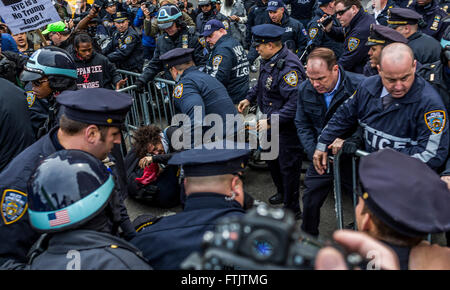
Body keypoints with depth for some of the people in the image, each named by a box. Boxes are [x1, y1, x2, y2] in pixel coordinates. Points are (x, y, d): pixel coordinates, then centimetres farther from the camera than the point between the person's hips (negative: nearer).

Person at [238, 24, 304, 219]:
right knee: (271, 159, 25)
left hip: (287, 127, -10)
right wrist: (249, 98, 14)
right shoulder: (269, 60, 2)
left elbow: (295, 103, -34)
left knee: (288, 166, 5)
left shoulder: (289, 67, -29)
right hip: (272, 122, 10)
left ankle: (292, 208, 24)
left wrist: (270, 121, -31)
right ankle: (282, 192, 49)